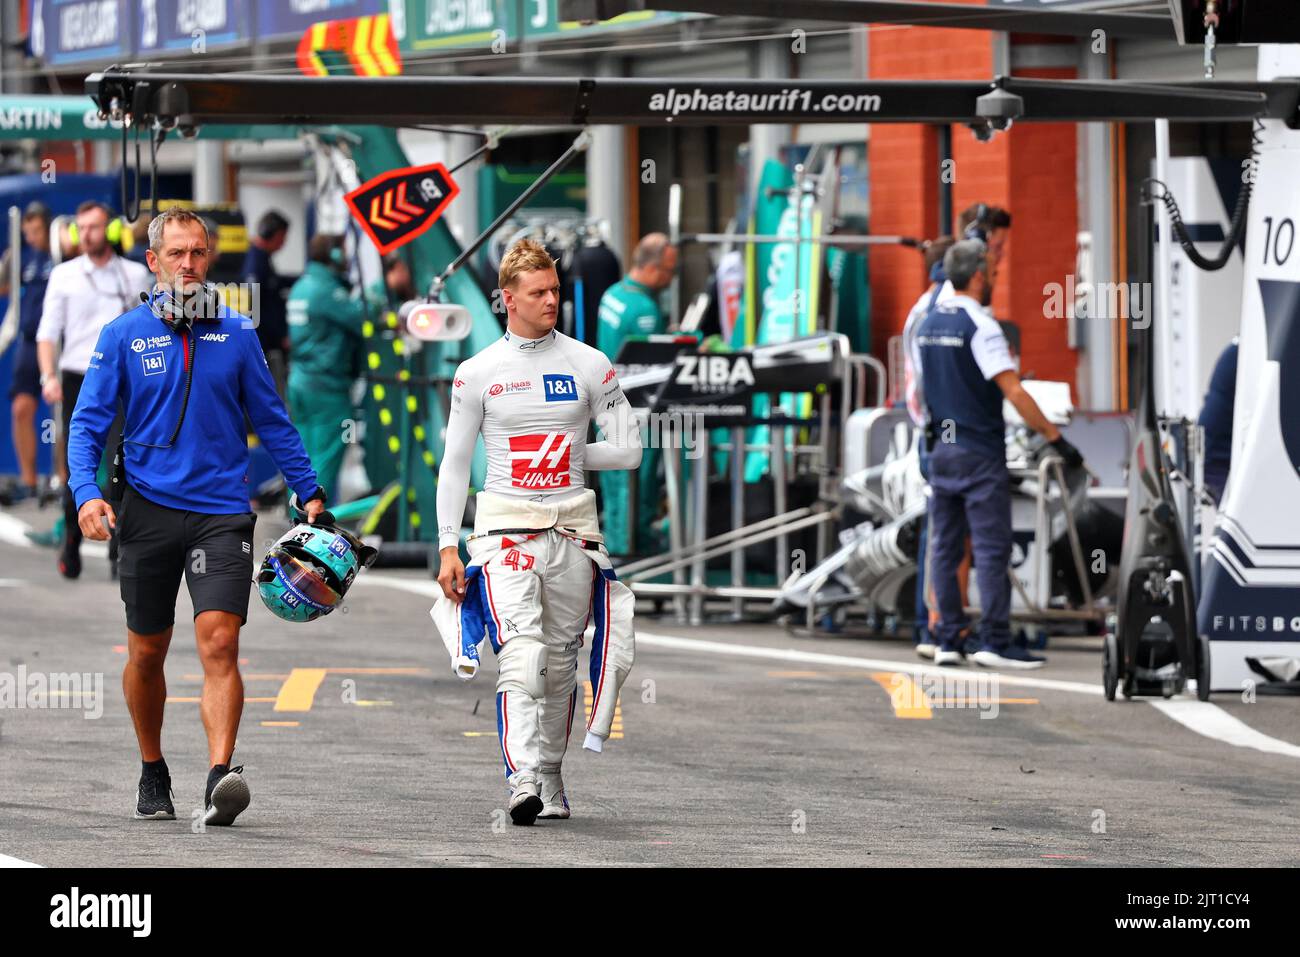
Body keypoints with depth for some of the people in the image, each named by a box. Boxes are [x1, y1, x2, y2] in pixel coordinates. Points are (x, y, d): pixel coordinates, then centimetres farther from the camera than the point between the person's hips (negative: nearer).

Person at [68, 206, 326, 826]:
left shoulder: (236, 335, 7)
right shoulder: (124, 337, 3)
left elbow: (272, 422, 14)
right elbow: (88, 423, 0)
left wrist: (309, 494, 10)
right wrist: (87, 494, -16)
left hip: (222, 511, -1)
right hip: (150, 511, 1)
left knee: (219, 642, -16)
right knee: (147, 652, 9)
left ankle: (220, 778, -26)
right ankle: (153, 775, 29)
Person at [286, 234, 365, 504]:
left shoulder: (301, 287, 14)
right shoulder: (326, 290, -15)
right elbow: (362, 318, -19)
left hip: (299, 381, 9)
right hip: (327, 385, -9)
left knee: (304, 459, 12)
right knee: (326, 459, -6)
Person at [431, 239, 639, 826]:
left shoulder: (589, 366, 4)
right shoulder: (477, 373, 2)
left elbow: (628, 451, 6)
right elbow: (454, 464, 5)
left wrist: (565, 454, 1)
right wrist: (447, 546, 0)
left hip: (572, 529, 2)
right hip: (505, 528, -2)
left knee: (560, 662, 8)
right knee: (522, 655, -18)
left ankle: (550, 773, 23)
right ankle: (522, 780, -28)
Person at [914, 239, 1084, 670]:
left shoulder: (927, 325, 10)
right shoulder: (980, 326, -13)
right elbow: (1013, 391, -19)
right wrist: (1055, 438, -17)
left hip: (941, 451, 7)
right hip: (980, 453, -7)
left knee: (945, 547, 8)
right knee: (991, 549, -6)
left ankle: (948, 639, 8)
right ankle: (994, 641, -9)